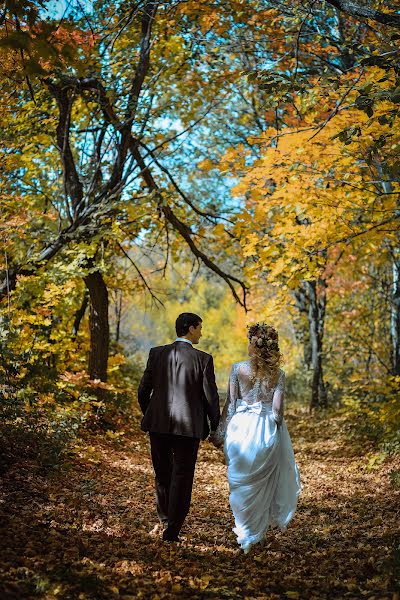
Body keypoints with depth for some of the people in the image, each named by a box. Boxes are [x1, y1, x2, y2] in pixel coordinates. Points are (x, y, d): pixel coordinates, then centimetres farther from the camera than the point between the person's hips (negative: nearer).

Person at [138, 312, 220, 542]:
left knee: (162, 474, 20)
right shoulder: (203, 359, -9)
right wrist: (214, 426, 9)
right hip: (189, 426, -4)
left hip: (158, 423, 4)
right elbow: (211, 396, -6)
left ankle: (165, 521, 36)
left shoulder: (157, 353, 1)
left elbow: (143, 391, 4)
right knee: (182, 478, 7)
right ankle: (172, 531, 6)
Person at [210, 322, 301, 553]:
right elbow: (277, 409, -9)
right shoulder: (278, 374, -6)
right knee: (263, 484, 19)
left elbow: (230, 404, -5)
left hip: (241, 428, 0)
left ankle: (246, 534, 22)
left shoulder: (238, 369, -7)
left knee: (242, 483, 14)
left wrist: (220, 432, 2)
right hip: (267, 431, 0)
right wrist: (275, 435, 3)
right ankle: (256, 533, 31)